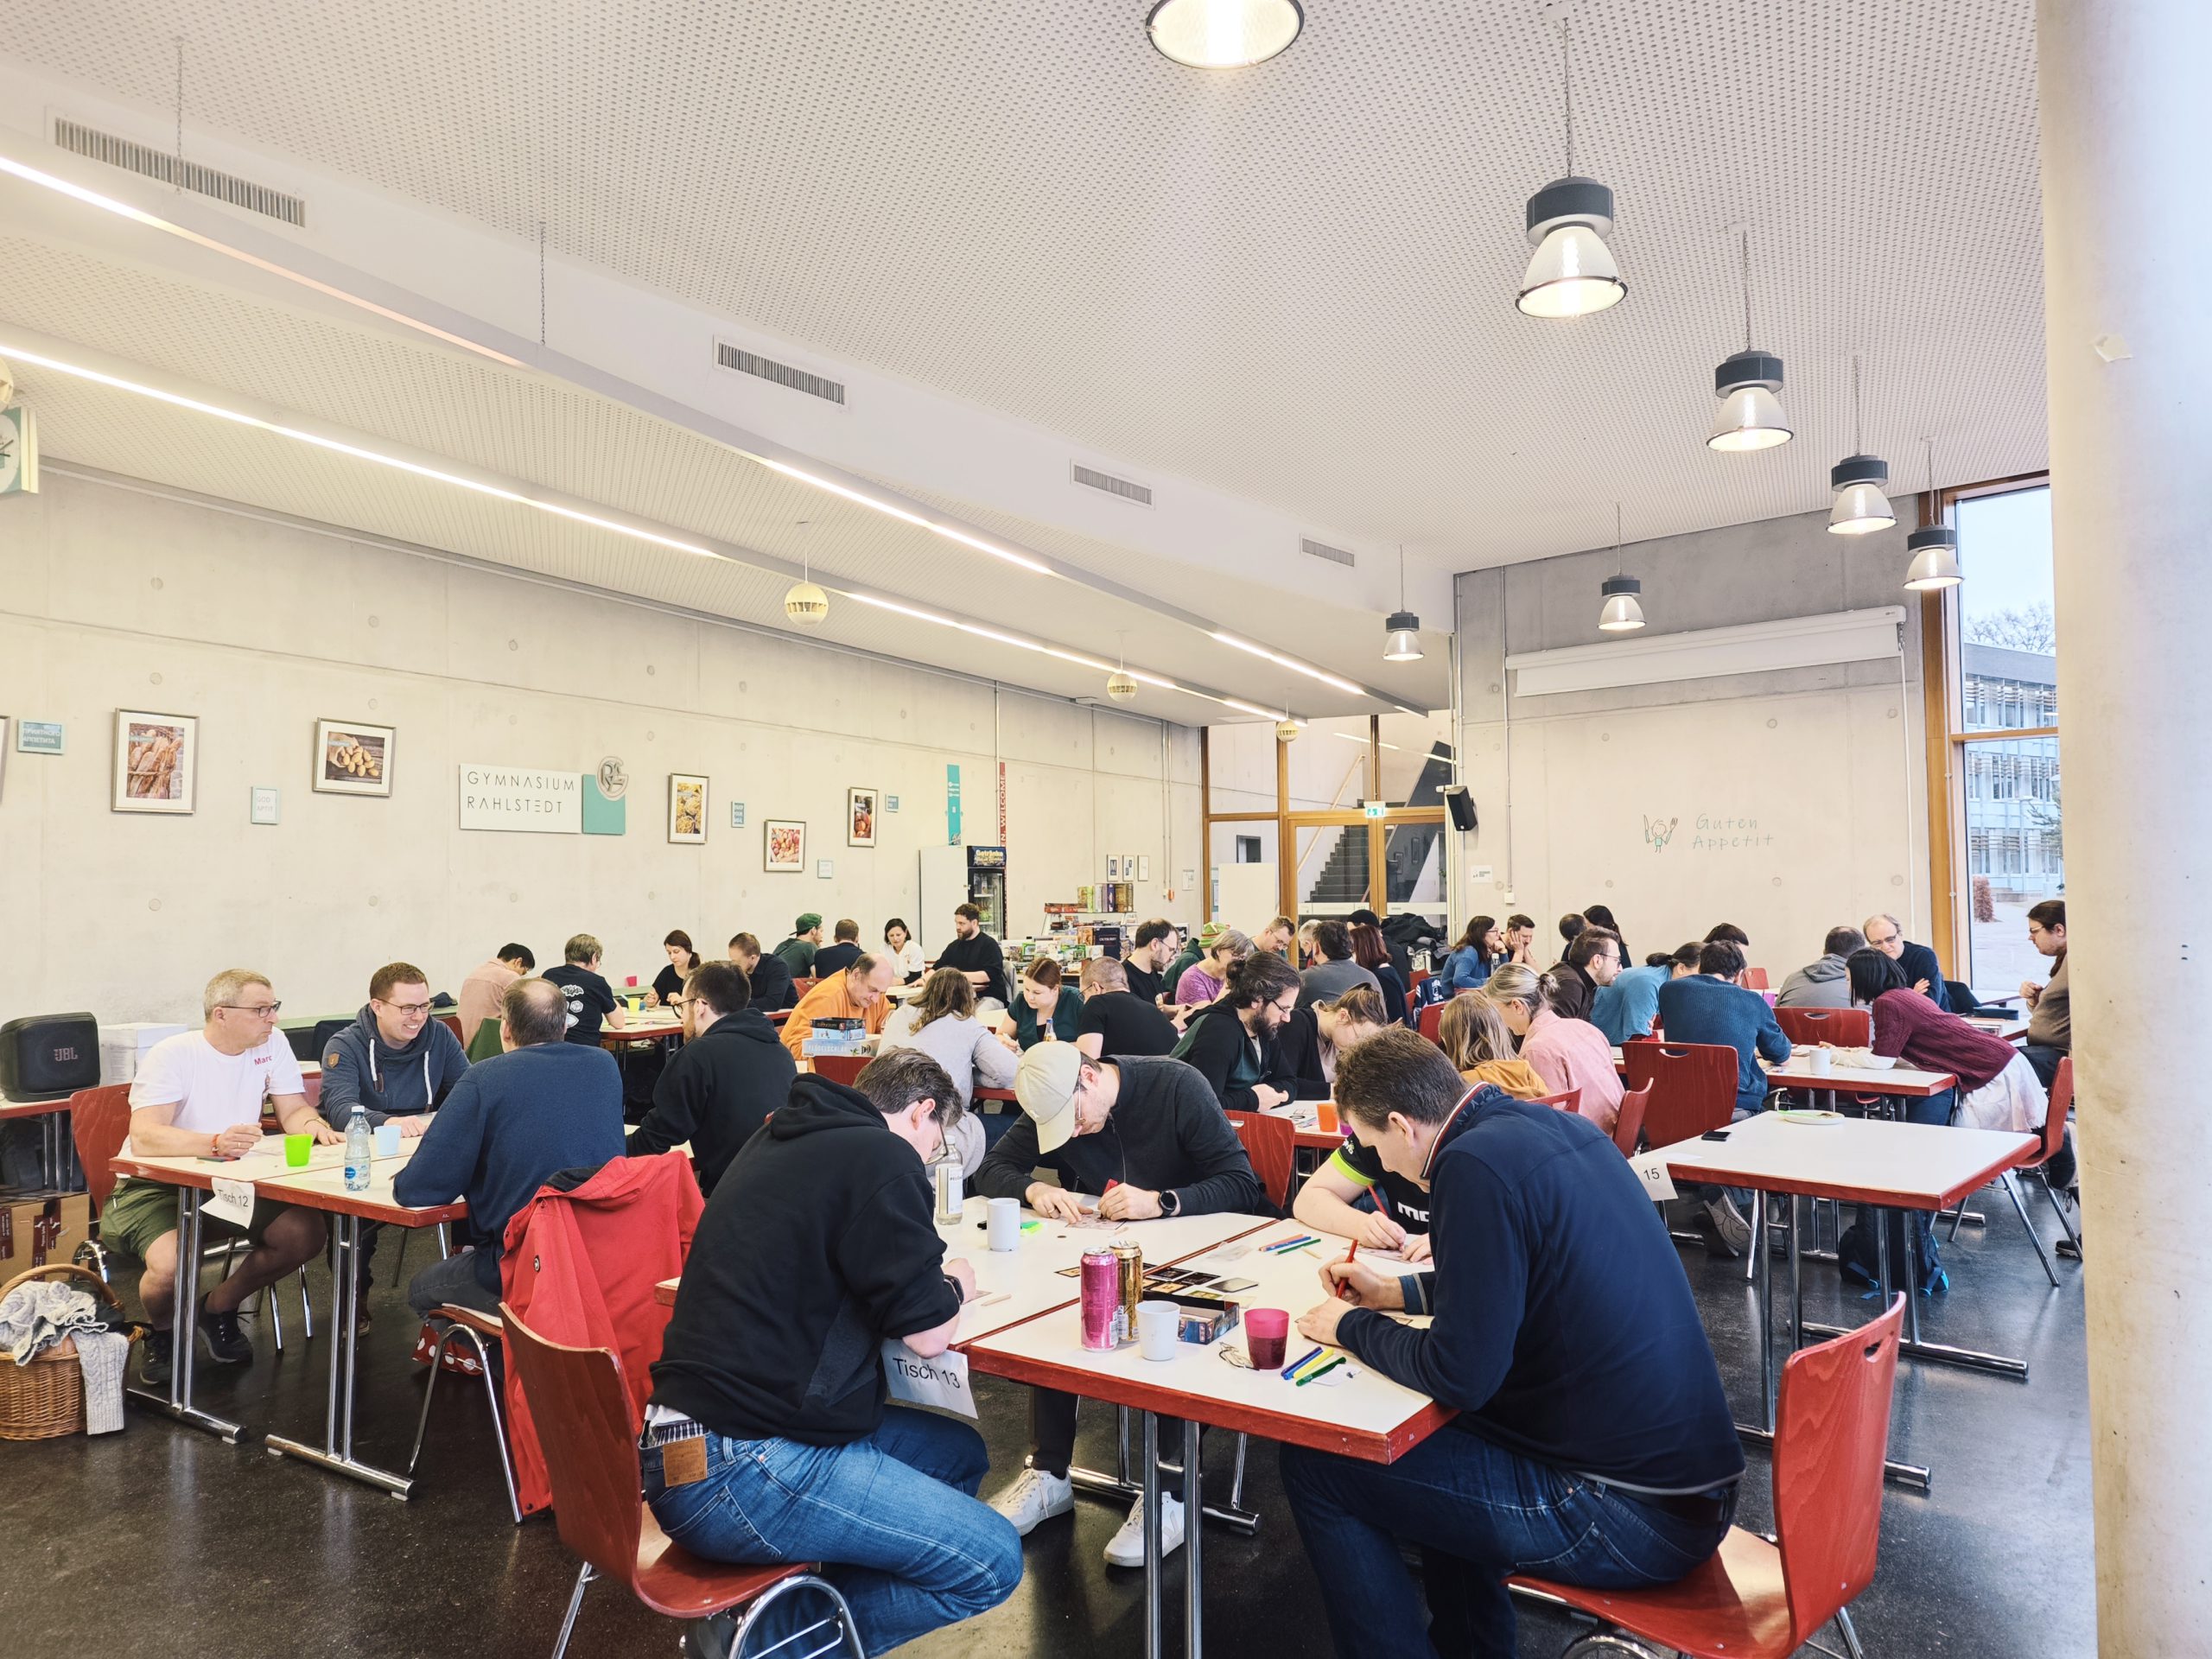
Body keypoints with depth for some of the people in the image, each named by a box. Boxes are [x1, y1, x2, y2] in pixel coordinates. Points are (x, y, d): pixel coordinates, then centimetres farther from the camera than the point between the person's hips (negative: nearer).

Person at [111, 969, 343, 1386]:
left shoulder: (272, 1043, -3)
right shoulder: (172, 1055, -17)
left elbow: (294, 1111, 0)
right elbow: (144, 1137, -28)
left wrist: (313, 1125, -25)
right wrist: (216, 1143, -45)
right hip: (157, 1184, -5)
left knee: (307, 1235, -16)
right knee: (169, 1265, -32)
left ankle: (218, 1309, 11)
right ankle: (163, 1331, 7)